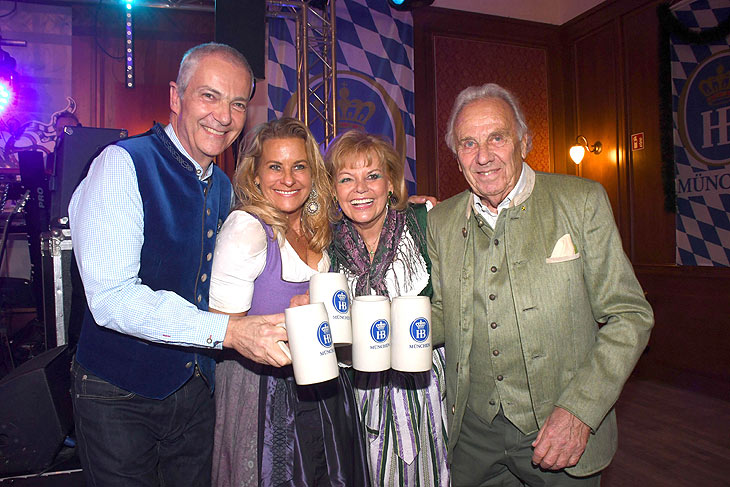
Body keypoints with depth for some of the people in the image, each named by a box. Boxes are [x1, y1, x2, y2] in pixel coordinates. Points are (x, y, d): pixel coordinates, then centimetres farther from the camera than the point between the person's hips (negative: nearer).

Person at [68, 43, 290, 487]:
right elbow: (111, 296, -27)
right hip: (119, 394, -6)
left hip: (197, 391, 6)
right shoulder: (123, 165, -17)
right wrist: (227, 331, -33)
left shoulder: (223, 187, 6)